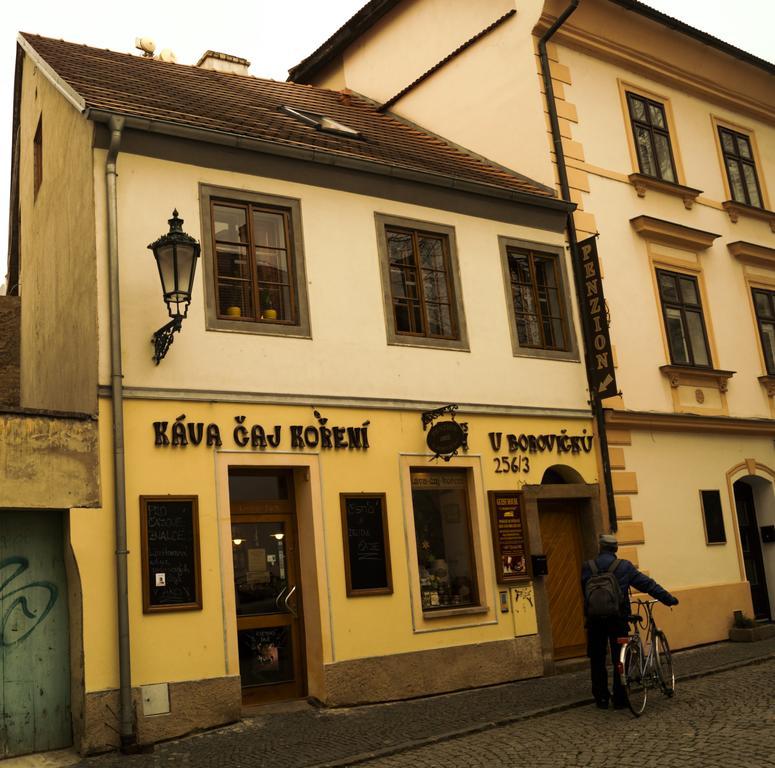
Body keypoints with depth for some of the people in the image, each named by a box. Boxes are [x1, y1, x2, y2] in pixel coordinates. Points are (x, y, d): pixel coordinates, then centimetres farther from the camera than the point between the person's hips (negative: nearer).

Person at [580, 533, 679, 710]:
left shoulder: (587, 567, 0)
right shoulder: (624, 567, -4)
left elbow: (585, 592, 6)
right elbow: (648, 584, -2)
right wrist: (669, 599, 7)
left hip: (595, 620, 1)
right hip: (618, 619, -1)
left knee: (597, 660, 12)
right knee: (619, 659, 9)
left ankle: (601, 698, 15)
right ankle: (620, 699, 11)